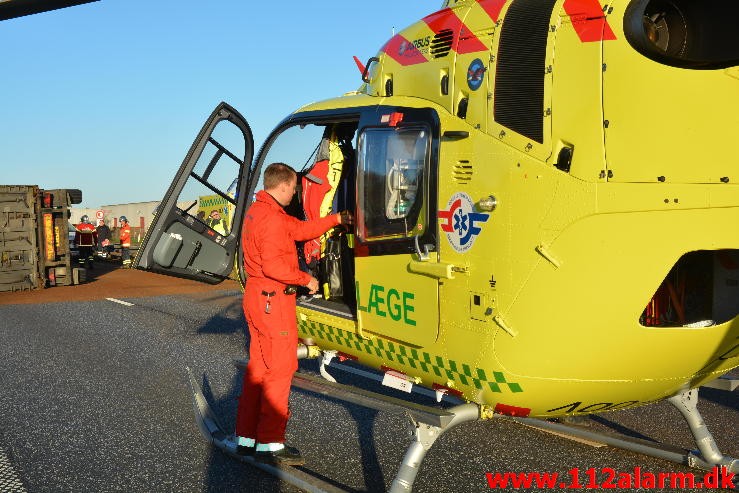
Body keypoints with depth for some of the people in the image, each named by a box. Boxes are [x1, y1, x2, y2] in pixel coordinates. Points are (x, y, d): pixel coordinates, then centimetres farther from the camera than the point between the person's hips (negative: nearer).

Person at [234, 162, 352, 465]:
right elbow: (273, 265, -26)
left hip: (256, 297, 10)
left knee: (258, 366, 15)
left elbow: (301, 229, 16)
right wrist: (306, 279, -13)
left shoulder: (258, 211, 14)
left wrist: (336, 219, 20)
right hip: (274, 300, -10)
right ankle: (270, 444, 3)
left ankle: (246, 438, 23)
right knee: (280, 368, -3)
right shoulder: (273, 218, -19)